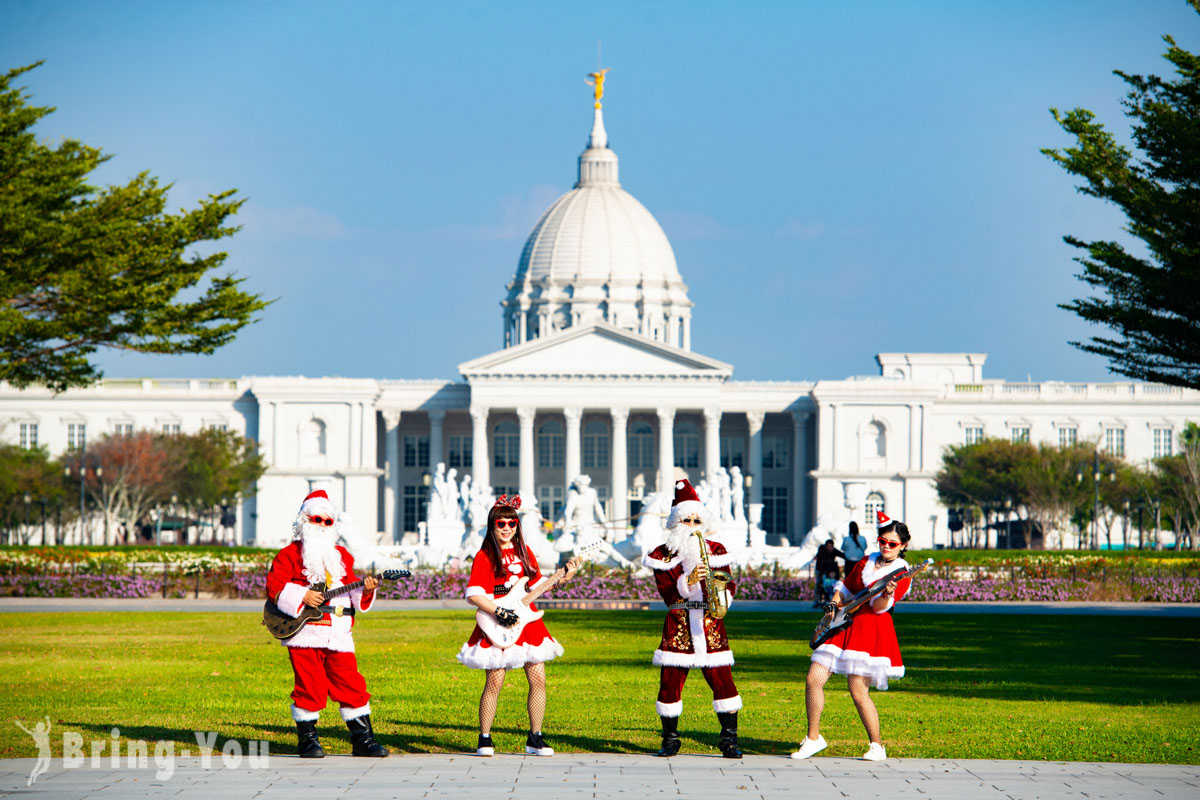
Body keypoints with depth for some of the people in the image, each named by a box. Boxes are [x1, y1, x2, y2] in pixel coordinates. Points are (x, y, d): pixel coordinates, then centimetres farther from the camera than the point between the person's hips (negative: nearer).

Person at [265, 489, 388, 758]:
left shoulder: (341, 556, 19)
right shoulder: (291, 554, 5)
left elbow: (351, 593, 17)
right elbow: (274, 585, -5)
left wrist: (365, 592, -4)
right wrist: (301, 596, -18)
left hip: (339, 635, 4)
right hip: (305, 633, -4)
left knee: (352, 685, 1)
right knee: (310, 687, -5)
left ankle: (362, 739, 7)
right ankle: (307, 739, 7)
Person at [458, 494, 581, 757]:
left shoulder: (524, 553, 13)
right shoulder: (485, 556, -5)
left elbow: (538, 585, 20)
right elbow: (473, 595, -12)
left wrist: (562, 579, 5)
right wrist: (499, 612, -20)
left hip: (526, 622, 5)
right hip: (498, 627, -5)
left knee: (538, 679, 0)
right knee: (494, 682, -6)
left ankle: (535, 738, 10)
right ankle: (484, 739, 7)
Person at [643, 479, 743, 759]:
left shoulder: (715, 551, 10)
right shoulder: (663, 556, 4)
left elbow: (728, 584, 9)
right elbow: (667, 592, -5)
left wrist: (723, 599, -13)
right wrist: (688, 581, -22)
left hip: (710, 624, 1)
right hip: (678, 625, -1)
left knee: (722, 681, -6)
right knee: (670, 681, -2)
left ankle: (729, 740, 1)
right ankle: (670, 740, 11)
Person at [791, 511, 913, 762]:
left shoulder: (901, 573, -5)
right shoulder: (866, 562, 15)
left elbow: (880, 606, -15)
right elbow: (845, 587, 27)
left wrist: (888, 593, -36)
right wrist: (834, 604, 8)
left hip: (873, 630, -6)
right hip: (844, 624, 6)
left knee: (858, 691, -11)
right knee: (814, 679, -1)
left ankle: (877, 746, 3)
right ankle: (813, 738, 11)